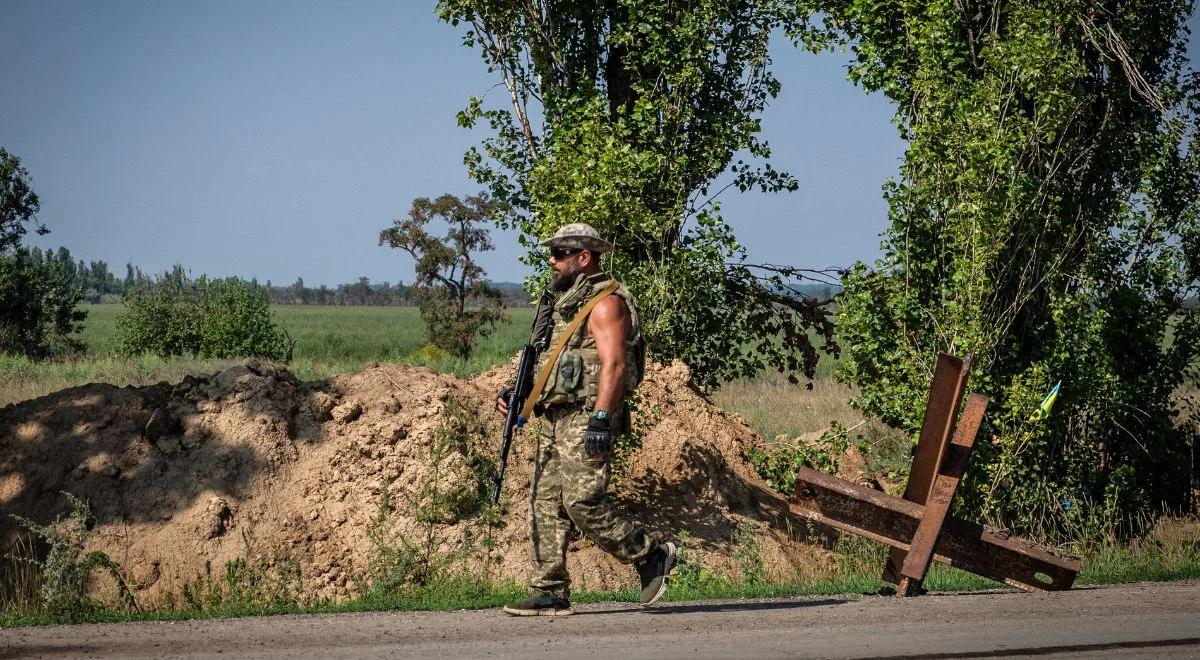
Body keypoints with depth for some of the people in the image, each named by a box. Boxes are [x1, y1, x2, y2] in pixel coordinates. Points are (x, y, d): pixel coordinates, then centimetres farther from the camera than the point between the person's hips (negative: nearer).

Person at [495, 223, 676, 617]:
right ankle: (550, 593, 4)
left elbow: (614, 365, -19)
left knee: (583, 502, -16)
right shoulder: (569, 303, 22)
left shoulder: (606, 303, -9)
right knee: (546, 505, 4)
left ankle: (652, 556, -1)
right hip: (556, 417, 10)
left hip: (586, 418, -10)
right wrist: (517, 393, 16)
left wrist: (600, 420, -27)